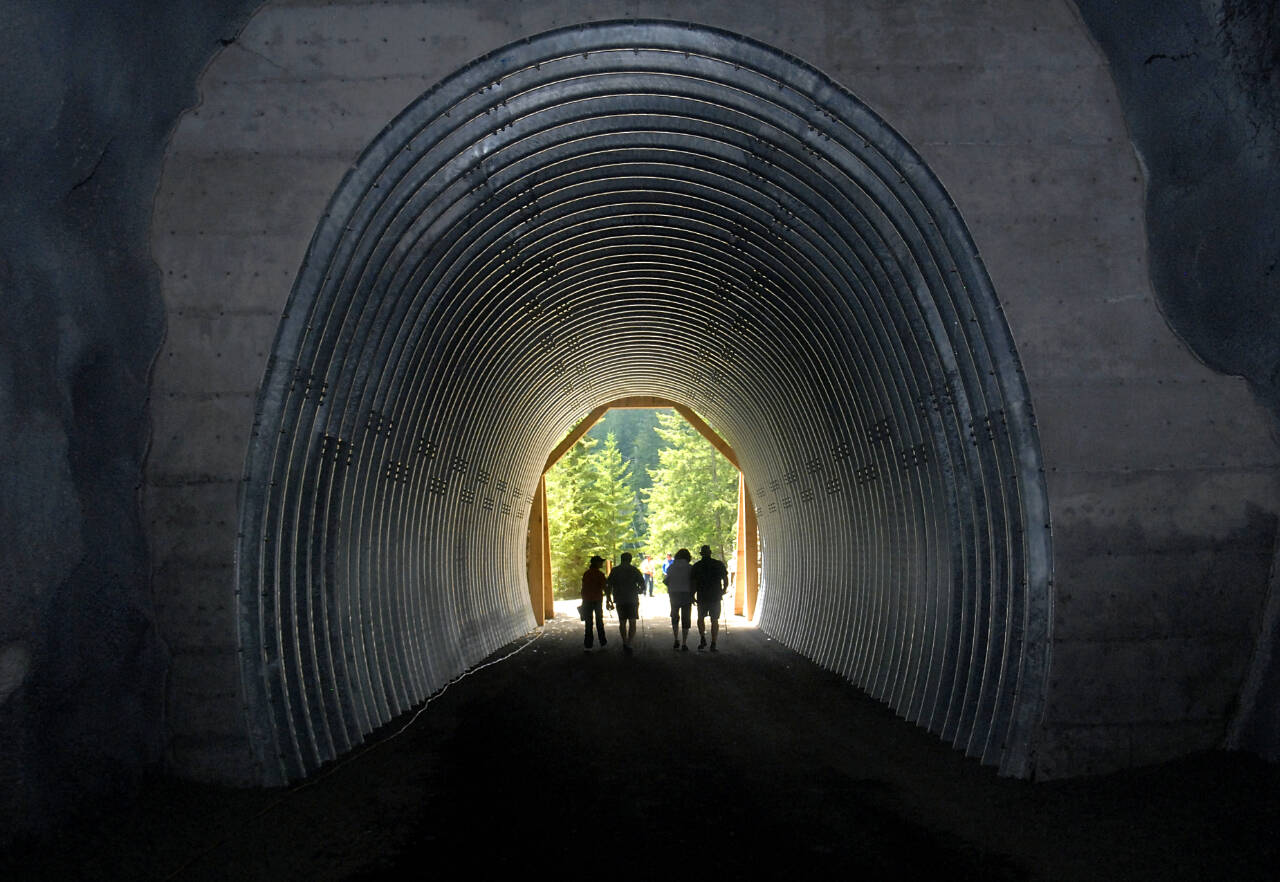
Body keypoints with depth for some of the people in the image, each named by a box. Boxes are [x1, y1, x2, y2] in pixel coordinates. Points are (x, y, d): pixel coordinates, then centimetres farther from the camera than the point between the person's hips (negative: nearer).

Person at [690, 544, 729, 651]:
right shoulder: (719, 564, 1)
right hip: (716, 597, 0)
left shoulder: (696, 566, -1)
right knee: (715, 620, 6)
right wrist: (724, 590, 18)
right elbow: (726, 580, 1)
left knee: (701, 618, 18)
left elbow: (692, 583, -2)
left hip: (702, 597, 0)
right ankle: (713, 644, 0)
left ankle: (702, 639, 2)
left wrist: (692, 595, 9)